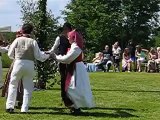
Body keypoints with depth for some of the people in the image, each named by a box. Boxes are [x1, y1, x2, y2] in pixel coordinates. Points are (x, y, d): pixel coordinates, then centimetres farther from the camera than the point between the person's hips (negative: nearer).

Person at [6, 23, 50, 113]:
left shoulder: (17, 40, 2)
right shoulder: (33, 41, -1)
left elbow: (10, 54, 8)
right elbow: (38, 56, 0)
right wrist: (47, 56, 17)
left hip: (18, 63, 0)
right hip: (30, 65, 0)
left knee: (13, 85, 14)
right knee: (28, 87, 10)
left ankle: (10, 106, 8)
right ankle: (24, 108, 8)